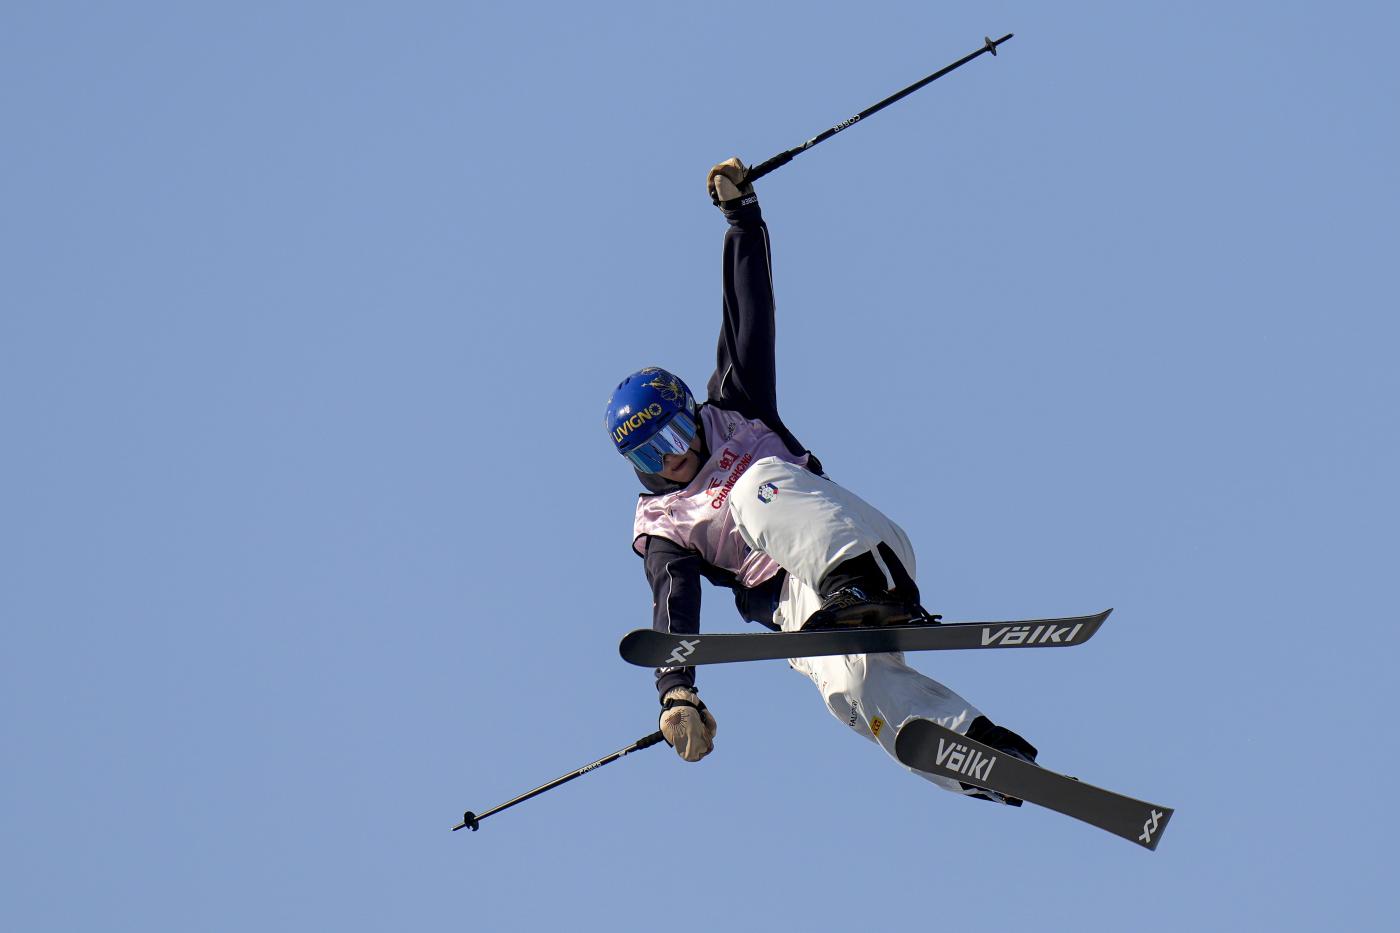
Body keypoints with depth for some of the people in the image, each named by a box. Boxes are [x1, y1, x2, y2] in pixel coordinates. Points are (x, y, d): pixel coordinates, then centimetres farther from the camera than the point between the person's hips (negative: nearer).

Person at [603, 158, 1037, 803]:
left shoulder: (734, 416, 20)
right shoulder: (660, 526, 17)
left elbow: (749, 317, 17)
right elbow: (672, 609, 0)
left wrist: (740, 212, 12)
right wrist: (676, 693, -17)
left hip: (859, 550, 0)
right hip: (795, 607, 1)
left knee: (758, 487, -30)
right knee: (851, 685, -35)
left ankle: (867, 590, -53)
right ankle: (990, 754, -42)